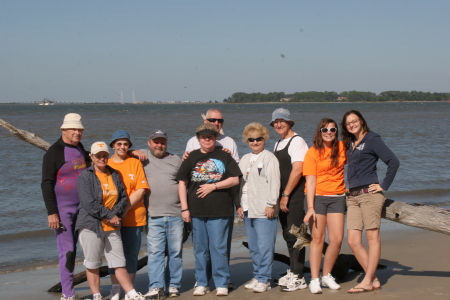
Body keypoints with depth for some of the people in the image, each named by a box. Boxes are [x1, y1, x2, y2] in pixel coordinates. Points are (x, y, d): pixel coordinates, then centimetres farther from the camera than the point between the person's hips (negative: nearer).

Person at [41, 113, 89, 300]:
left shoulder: (81, 149, 11)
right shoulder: (54, 152, -10)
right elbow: (46, 184, -13)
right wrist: (51, 213, -18)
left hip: (80, 208, 6)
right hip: (62, 209, -6)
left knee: (72, 249, 10)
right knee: (67, 250, -7)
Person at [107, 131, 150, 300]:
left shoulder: (135, 162, 4)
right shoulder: (106, 165, 6)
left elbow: (141, 189, -3)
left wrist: (125, 209, -12)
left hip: (134, 217, 0)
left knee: (131, 254, 3)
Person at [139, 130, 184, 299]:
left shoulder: (176, 160, 16)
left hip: (176, 215, 2)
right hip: (153, 216, -2)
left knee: (176, 252, 4)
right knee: (155, 252, -7)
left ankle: (173, 285, 11)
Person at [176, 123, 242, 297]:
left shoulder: (224, 156, 5)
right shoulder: (191, 157, 9)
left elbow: (235, 179, 0)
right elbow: (182, 183, 8)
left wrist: (213, 186, -10)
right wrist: (184, 208, 2)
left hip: (220, 211, -2)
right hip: (197, 211, 2)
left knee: (219, 248, -2)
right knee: (200, 248, 8)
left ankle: (222, 284, 5)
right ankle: (201, 283, 16)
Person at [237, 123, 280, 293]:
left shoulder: (269, 158, -2)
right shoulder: (244, 160, 19)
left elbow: (274, 183, -8)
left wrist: (271, 204, -13)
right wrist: (240, 205, 13)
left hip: (264, 210, -7)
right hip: (248, 210, 7)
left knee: (264, 246, -7)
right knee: (253, 247, 9)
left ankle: (264, 279, -3)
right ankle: (257, 276, 17)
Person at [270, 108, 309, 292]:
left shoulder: (296, 141, -9)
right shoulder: (278, 144, 18)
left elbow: (297, 170, -17)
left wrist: (286, 195, -16)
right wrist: (279, 196, 10)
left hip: (294, 196, -8)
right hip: (282, 197, 9)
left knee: (294, 235, -6)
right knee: (288, 235, 12)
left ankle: (298, 278, -2)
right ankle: (292, 272, 21)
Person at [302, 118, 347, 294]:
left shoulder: (342, 147, 7)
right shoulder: (312, 152, -4)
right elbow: (310, 182, -9)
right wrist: (310, 208, -16)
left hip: (337, 198, 3)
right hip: (317, 197, -3)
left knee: (337, 239, -2)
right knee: (317, 239, -3)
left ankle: (326, 276, 16)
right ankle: (314, 280, 2)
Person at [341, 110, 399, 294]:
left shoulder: (372, 139, -3)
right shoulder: (349, 144, 18)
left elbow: (393, 162, -10)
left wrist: (384, 186, -10)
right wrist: (349, 188, 14)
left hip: (369, 194, -7)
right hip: (352, 197, 7)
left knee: (372, 238, -3)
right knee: (353, 241, 0)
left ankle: (367, 281, -1)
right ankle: (374, 280, 8)